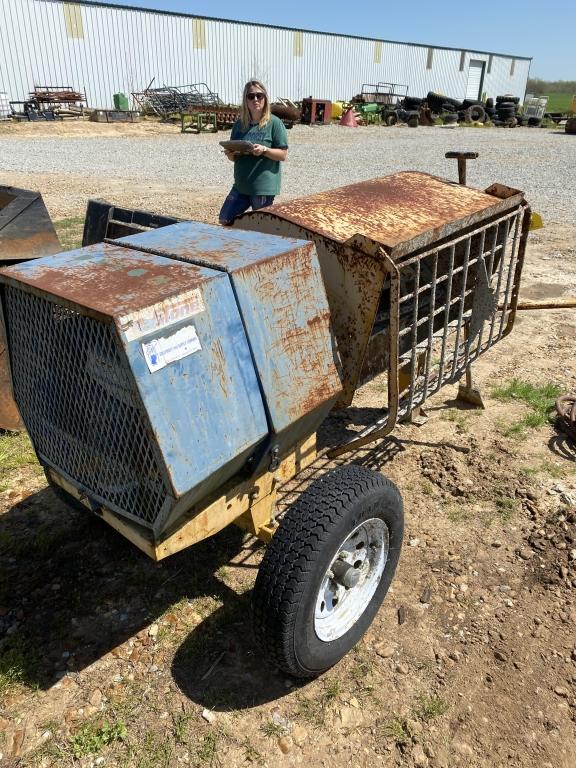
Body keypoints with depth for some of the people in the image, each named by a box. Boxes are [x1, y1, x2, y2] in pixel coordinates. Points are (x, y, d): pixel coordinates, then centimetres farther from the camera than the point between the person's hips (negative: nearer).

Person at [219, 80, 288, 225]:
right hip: (241, 185, 6)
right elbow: (233, 157, 16)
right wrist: (230, 153, -7)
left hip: (264, 186, -5)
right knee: (224, 220, 6)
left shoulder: (274, 123, -5)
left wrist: (264, 150, -22)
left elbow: (283, 155, -7)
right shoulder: (239, 124, 10)